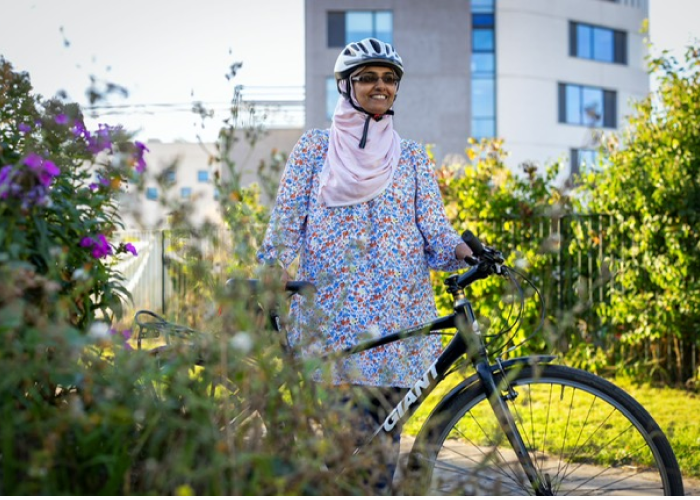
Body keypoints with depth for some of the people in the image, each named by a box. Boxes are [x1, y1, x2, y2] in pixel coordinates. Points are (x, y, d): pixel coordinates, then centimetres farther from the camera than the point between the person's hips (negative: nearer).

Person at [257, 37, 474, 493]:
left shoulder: (412, 156, 14)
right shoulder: (315, 147, 10)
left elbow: (434, 230, 7)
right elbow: (286, 221, 4)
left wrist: (458, 251, -15)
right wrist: (273, 271, -13)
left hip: (397, 314, 2)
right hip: (329, 311, -2)